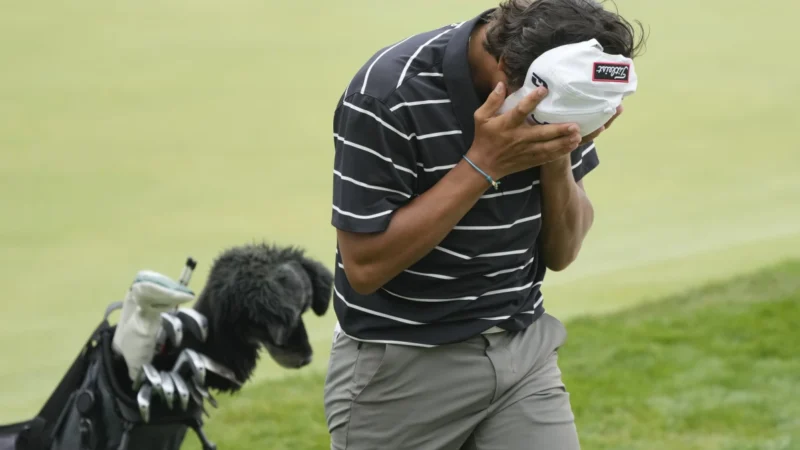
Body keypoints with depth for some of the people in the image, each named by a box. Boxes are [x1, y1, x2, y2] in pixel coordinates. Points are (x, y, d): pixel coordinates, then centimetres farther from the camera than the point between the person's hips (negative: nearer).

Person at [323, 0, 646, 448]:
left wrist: (559, 159, -17)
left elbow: (562, 253, 1)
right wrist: (483, 164, -25)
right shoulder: (389, 95, -21)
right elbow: (364, 266, -21)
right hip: (402, 366, -4)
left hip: (525, 352, 4)